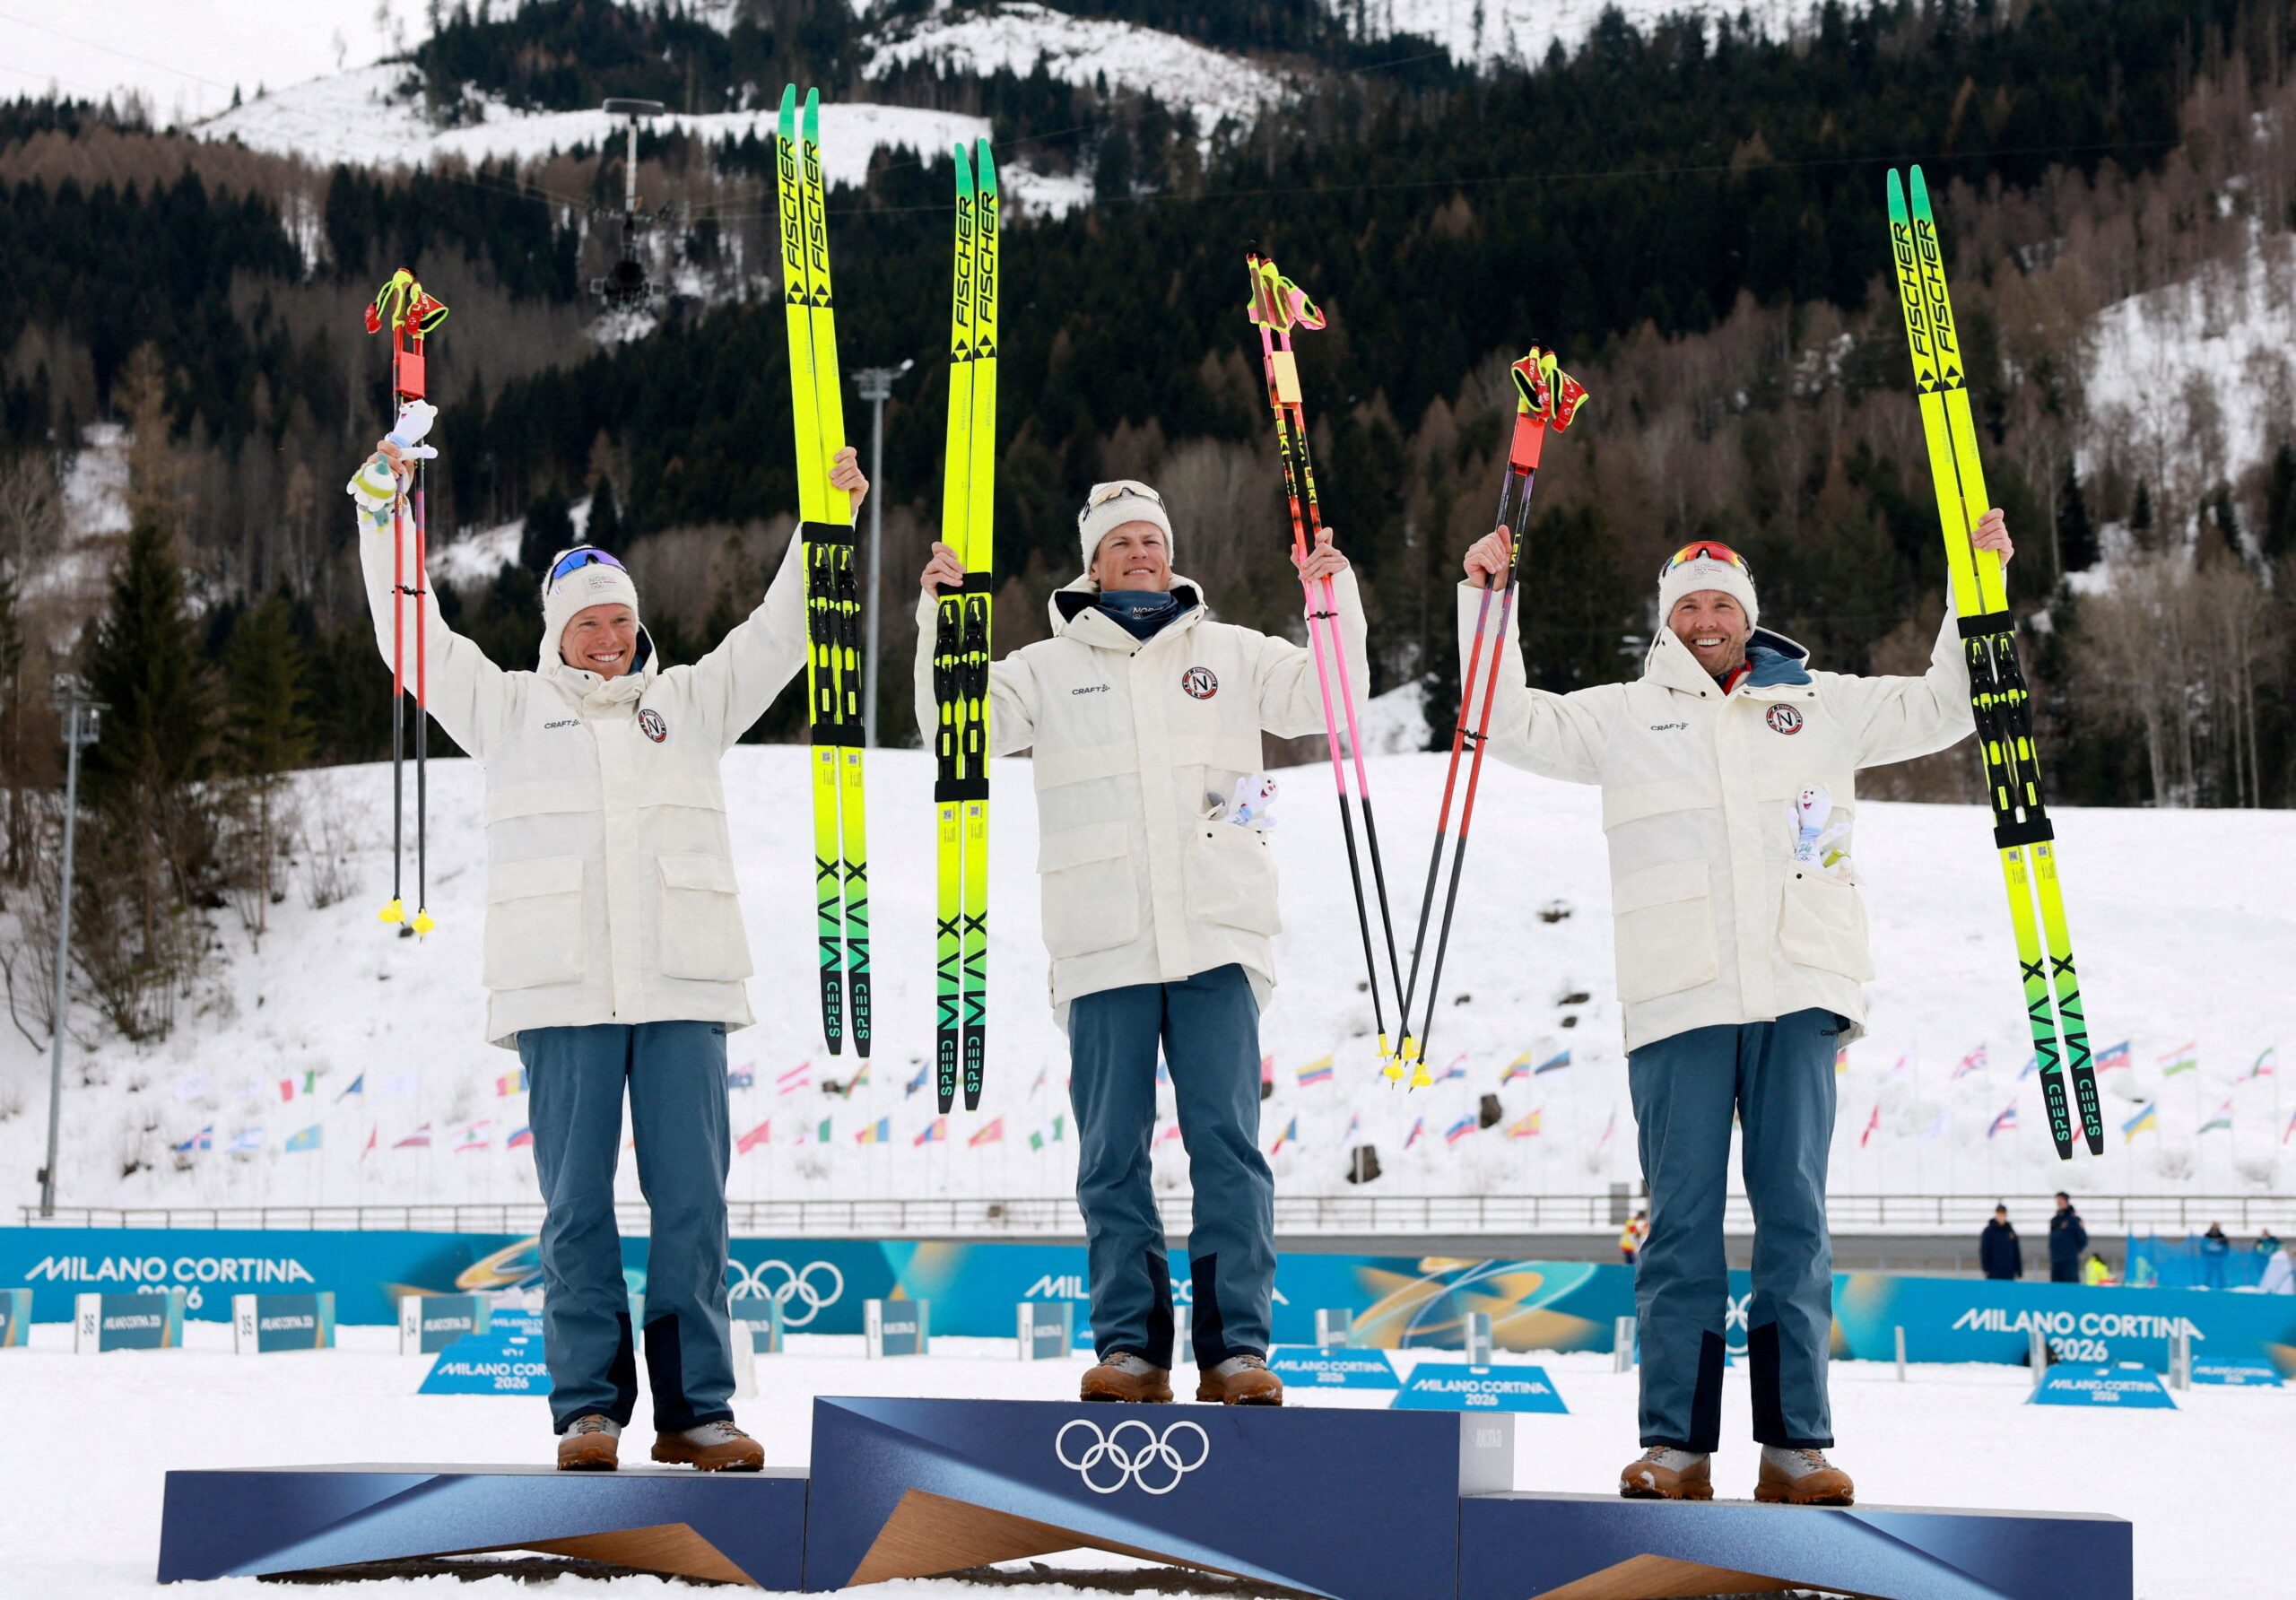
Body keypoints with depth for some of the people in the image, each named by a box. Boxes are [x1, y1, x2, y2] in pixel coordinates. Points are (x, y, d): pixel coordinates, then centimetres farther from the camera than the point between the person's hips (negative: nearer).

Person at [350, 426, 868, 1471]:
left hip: (683, 990, 1)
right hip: (563, 992, -1)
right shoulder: (511, 711, 15)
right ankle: (590, 1408, 2)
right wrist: (383, 514, 3)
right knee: (576, 1204, -3)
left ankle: (694, 1411, 2)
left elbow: (778, 634, 17)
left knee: (693, 1201, -1)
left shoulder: (690, 705, 19)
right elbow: (414, 639, 11)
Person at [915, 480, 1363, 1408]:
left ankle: (1236, 1346, -3)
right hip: (1103, 947, 0)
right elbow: (958, 727, 2)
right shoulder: (1048, 668, 13)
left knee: (1227, 1141, -5)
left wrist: (1336, 601, -4)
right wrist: (941, 619, -9)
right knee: (1111, 1154, 1)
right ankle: (1129, 1344, 7)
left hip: (1215, 939, 0)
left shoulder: (1230, 654, 15)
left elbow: (1328, 698, 10)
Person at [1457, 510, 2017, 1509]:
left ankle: (1796, 1443, 1)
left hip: (1799, 994, 1)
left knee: (1795, 1215, -1)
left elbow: (1944, 707, 21)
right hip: (1678, 1002, -1)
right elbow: (1512, 723, 15)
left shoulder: (1822, 706, 18)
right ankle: (1676, 1443, -1)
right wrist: (1486, 600, 7)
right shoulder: (1622, 717, 16)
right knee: (1682, 1220, -3)